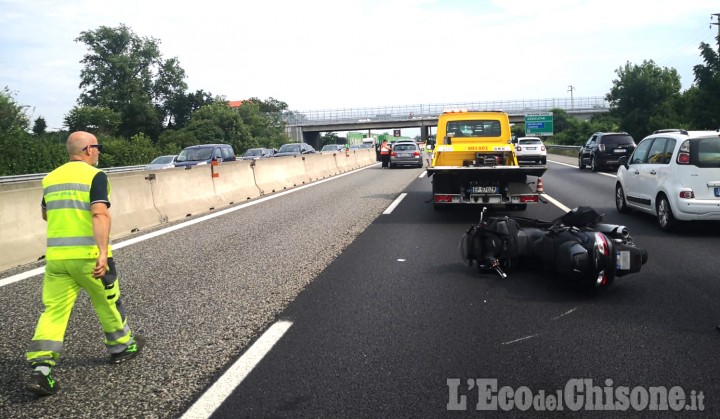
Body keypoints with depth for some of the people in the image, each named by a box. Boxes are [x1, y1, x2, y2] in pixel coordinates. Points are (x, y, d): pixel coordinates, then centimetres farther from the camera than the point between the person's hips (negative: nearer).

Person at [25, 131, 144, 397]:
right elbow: (100, 214, -21)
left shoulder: (51, 178, 12)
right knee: (108, 302, 15)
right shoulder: (94, 175, -8)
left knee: (54, 311, 4)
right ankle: (121, 346, 32)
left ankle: (40, 369, -6)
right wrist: (103, 253, -27)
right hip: (88, 254, -5)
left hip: (56, 255, 5)